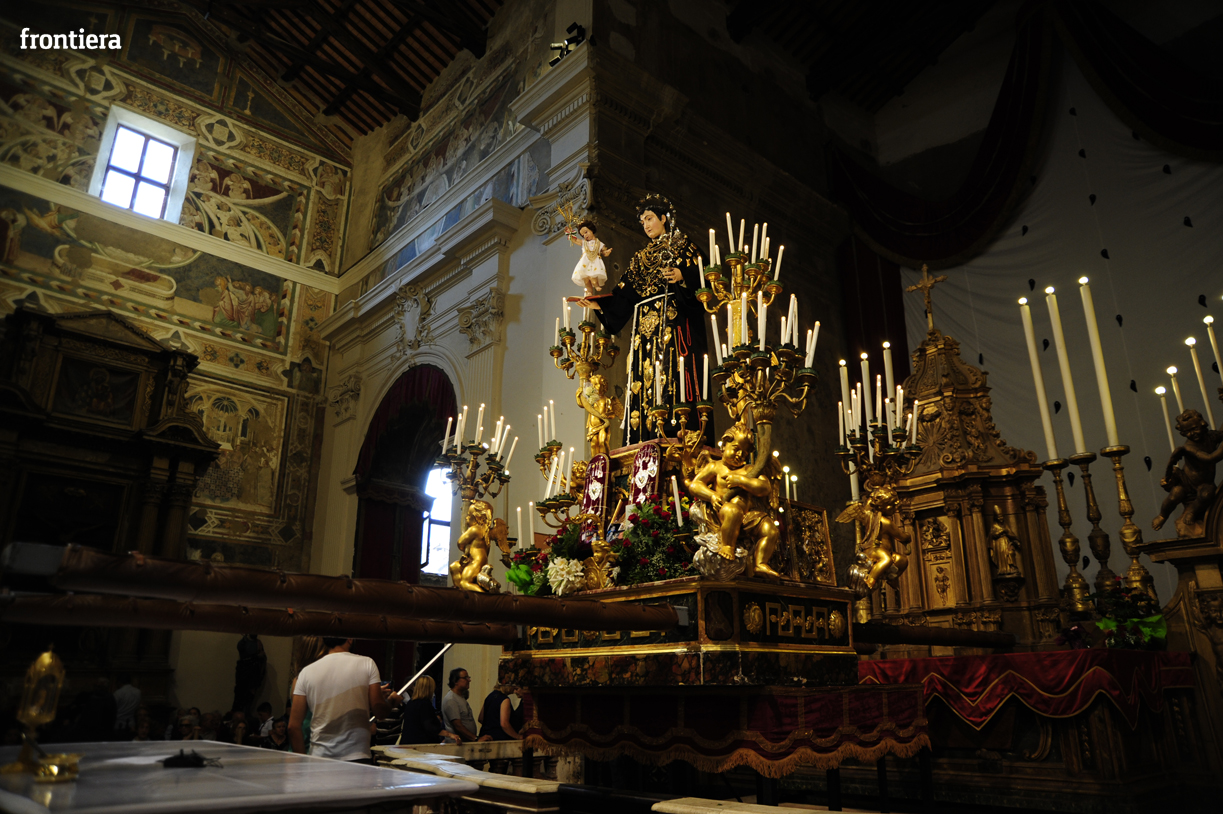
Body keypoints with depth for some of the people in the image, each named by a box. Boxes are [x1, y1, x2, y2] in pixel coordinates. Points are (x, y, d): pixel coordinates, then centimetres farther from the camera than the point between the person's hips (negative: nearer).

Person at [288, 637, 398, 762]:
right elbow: (380, 710, -4)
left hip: (318, 758, 3)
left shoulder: (306, 672, 5)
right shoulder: (366, 663, -2)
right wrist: (391, 701, 19)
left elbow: (293, 727, 4)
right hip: (357, 758, -2)